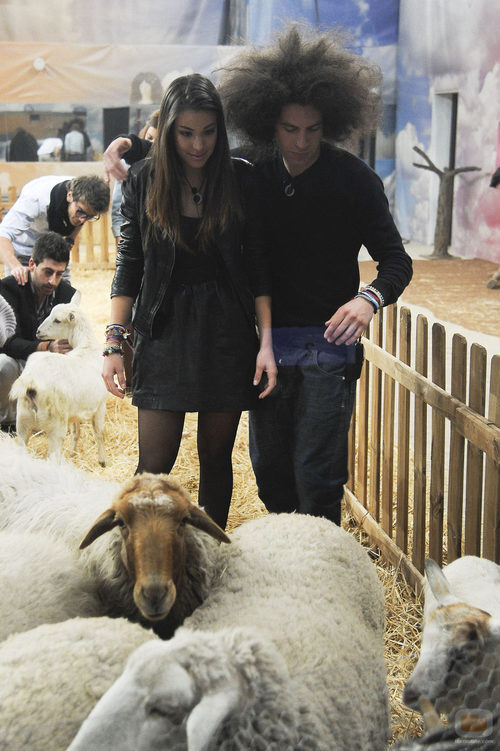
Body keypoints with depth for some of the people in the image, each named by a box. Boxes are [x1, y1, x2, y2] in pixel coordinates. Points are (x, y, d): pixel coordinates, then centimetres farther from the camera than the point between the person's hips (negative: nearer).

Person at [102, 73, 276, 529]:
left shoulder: (241, 180, 0)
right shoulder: (144, 181, -1)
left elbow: (258, 268, 2)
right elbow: (129, 265, 3)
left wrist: (267, 341, -4)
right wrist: (114, 343, -2)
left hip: (228, 333, 1)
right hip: (165, 333, -1)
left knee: (216, 458, 9)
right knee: (155, 465, -5)